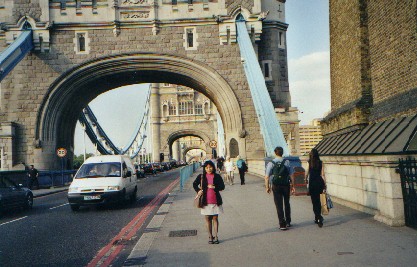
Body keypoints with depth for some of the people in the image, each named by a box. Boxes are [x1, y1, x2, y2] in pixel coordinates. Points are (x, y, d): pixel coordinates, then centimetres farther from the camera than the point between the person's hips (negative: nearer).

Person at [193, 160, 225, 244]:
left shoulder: (217, 177, 0)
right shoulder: (201, 177, 1)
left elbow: (222, 186, -4)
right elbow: (194, 184, 15)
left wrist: (214, 187, -20)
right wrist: (198, 190, -2)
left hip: (216, 201, 0)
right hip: (206, 201, 0)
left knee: (215, 218, 6)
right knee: (208, 219, 6)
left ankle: (215, 236, 15)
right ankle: (210, 236, 17)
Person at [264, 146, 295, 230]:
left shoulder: (271, 163, -7)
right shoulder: (287, 162, -4)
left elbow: (267, 177, -9)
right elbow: (292, 175, -5)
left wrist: (267, 187, 1)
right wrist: (292, 186, 4)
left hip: (276, 186, -2)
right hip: (286, 185, 2)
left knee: (279, 205, 6)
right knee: (287, 204, 20)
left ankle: (282, 224, 7)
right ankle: (288, 222, 31)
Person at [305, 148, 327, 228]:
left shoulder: (309, 162, -7)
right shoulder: (320, 162, 0)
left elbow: (307, 173, -1)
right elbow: (322, 174, -2)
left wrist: (306, 179, 19)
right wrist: (324, 184, 3)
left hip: (312, 183, -3)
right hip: (319, 182, 3)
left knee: (314, 201, 2)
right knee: (317, 201, 18)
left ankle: (319, 218, -10)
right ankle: (317, 218, 28)